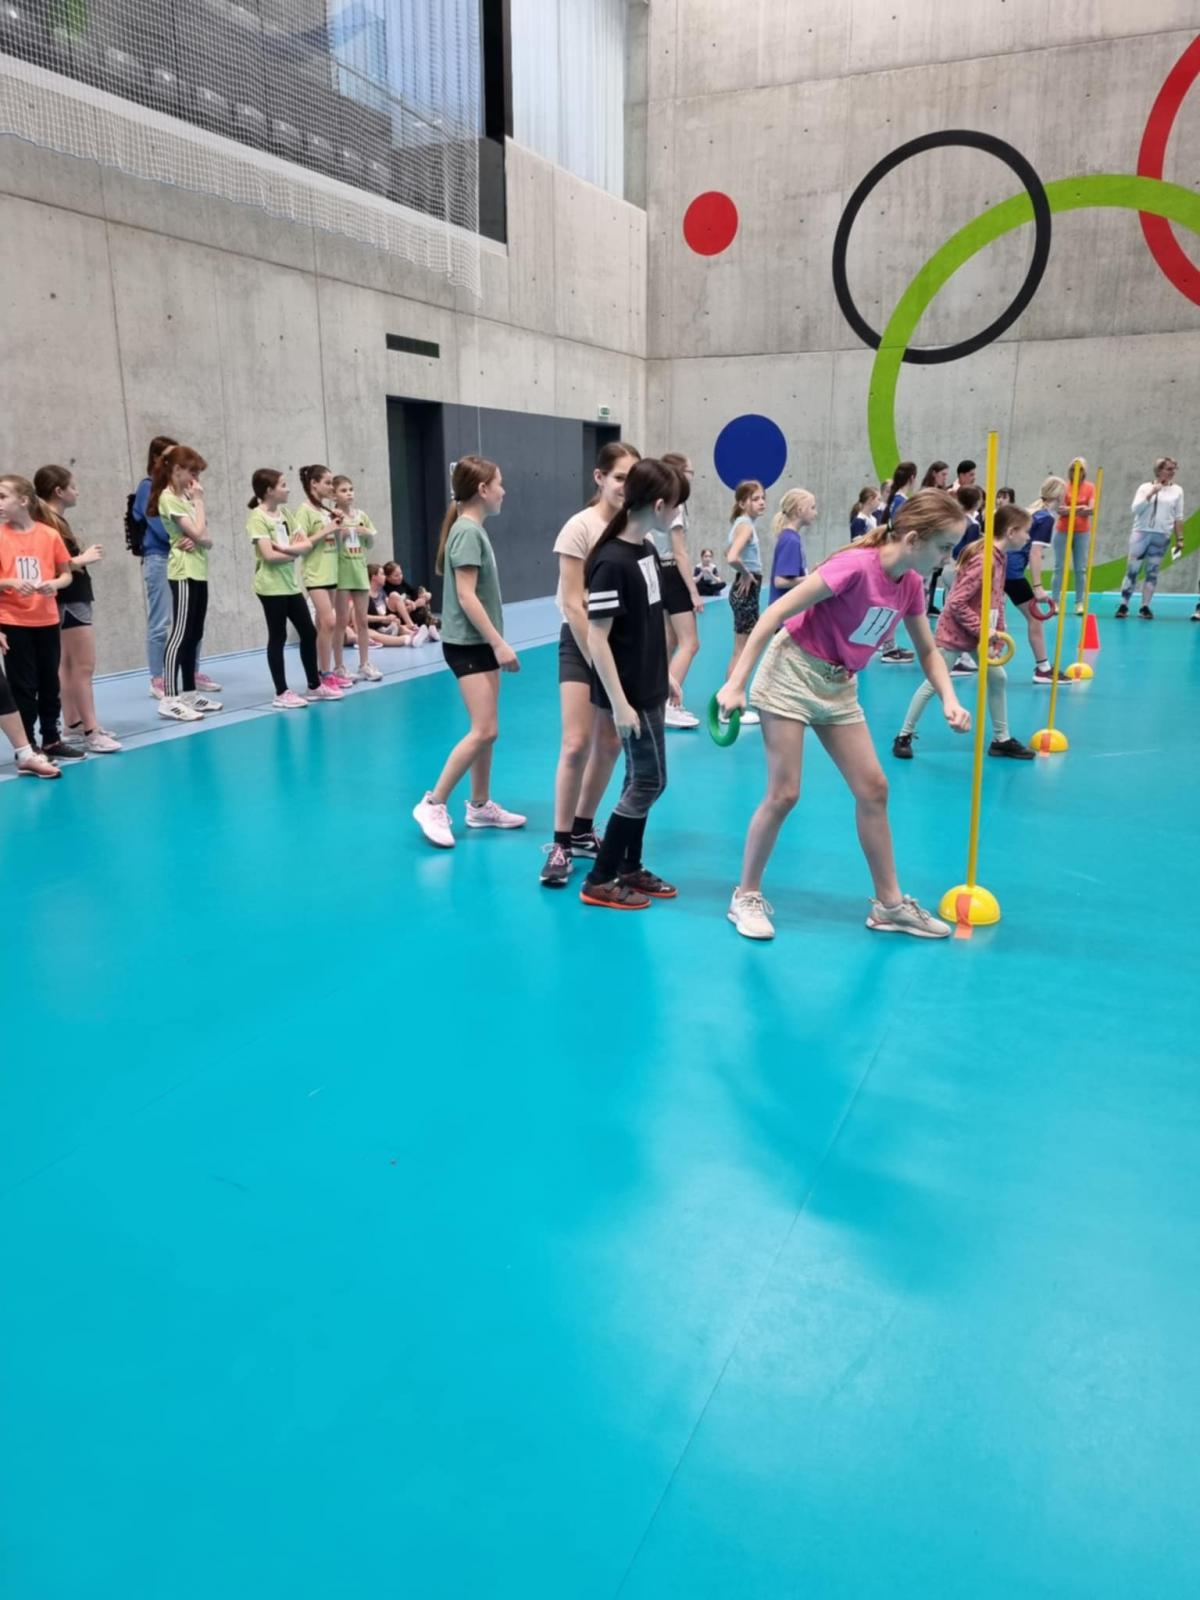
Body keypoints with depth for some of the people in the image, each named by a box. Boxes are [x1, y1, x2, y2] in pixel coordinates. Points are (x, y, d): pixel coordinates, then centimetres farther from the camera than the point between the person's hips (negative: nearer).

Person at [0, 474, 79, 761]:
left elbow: (66, 574, 6)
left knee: (50, 683, 12)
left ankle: (51, 740, 25)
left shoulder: (50, 535, -1)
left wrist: (55, 584, -13)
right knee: (23, 686, 2)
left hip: (47, 620, 2)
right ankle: (28, 746, 10)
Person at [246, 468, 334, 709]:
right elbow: (269, 555, -19)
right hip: (271, 586, -8)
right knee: (278, 637, -2)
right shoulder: (257, 517, -11)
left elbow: (307, 544, 5)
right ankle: (282, 693, 6)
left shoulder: (285, 513, 11)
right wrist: (295, 552, -5)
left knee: (309, 632, 11)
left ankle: (314, 686, 23)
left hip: (291, 584, 8)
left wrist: (286, 548, -13)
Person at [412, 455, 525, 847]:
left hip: (480, 643, 10)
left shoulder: (474, 529, 12)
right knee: (484, 731, -12)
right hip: (468, 643, -10)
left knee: (485, 730, 12)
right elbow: (466, 596, -21)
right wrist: (499, 643, -20)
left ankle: (480, 806, 21)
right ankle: (433, 803, -4)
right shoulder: (468, 531, -15)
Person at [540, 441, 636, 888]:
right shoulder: (581, 528, -12)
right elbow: (572, 604, -13)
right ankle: (560, 845, 0)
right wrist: (597, 661, -15)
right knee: (576, 744, -11)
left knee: (610, 744, 8)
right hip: (582, 644, -5)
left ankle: (583, 831, 24)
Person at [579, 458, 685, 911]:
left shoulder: (647, 550, 6)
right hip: (630, 695, -9)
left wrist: (666, 674, 18)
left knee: (639, 780, 15)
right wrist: (618, 703, -22)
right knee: (649, 781, -1)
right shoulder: (612, 563, -22)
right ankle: (599, 881, 9)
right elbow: (596, 639, -22)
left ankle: (630, 869, 28)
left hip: (650, 689, 9)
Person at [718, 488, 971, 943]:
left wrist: (948, 700, -7)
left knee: (873, 789, 5)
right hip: (792, 675, -7)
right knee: (783, 794, -6)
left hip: (839, 687, 8)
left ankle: (890, 904, 16)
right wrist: (735, 683, -25)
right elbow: (775, 614, -24)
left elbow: (929, 653, 12)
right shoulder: (857, 566, -24)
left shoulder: (911, 585, -1)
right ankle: (746, 895, 13)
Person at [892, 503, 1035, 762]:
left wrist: (998, 630, 4)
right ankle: (904, 736, 10)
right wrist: (981, 629, -23)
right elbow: (956, 603, -26)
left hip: (979, 632, 9)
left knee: (998, 678, 11)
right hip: (955, 630, -9)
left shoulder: (1001, 557, 4)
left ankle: (1001, 740, 20)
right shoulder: (983, 560, -24)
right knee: (933, 683, -1)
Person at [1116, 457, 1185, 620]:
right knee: (1132, 570, -3)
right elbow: (1135, 509, -7)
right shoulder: (1145, 487, 3)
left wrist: (1179, 538, 4)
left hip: (1162, 536, 1)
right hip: (1141, 533, -1)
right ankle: (1123, 605, 1)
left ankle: (1145, 607, 4)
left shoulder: (1177, 490, 6)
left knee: (1152, 572, 2)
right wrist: (1151, 493, -15)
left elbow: (1178, 517, 8)